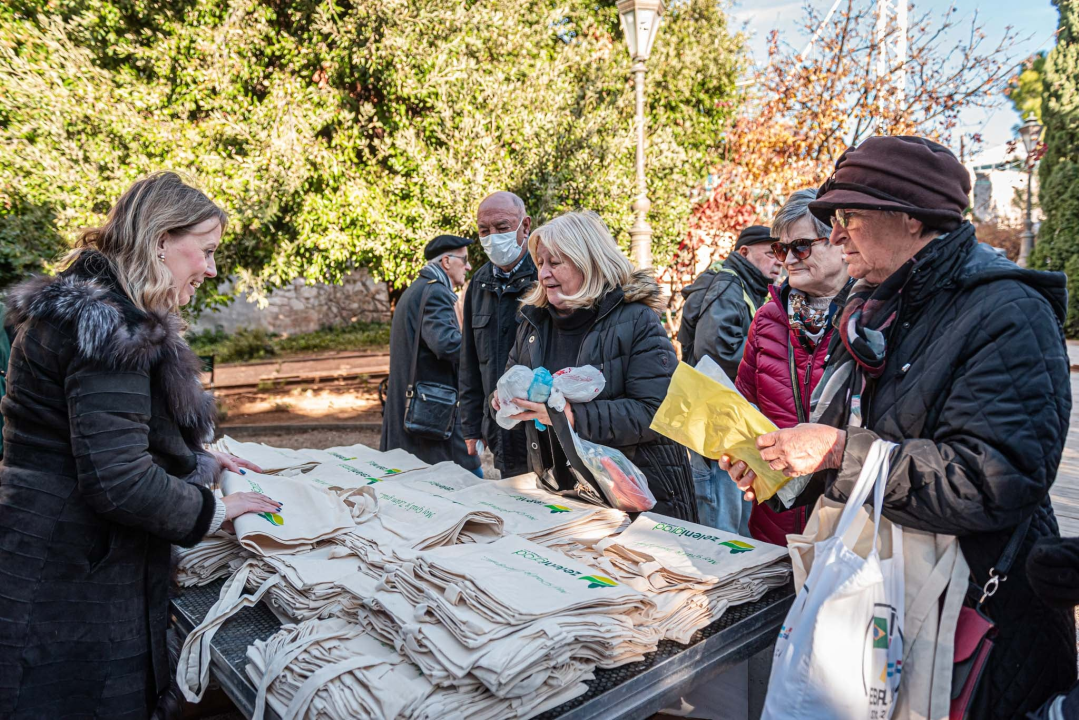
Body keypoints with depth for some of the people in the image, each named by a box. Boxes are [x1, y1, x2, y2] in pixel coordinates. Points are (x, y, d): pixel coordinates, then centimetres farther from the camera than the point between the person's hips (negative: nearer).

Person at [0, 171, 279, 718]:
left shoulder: (94, 307, 12)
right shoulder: (108, 324, -23)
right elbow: (117, 480, -27)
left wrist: (199, 462, 15)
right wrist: (214, 511, -13)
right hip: (70, 576, -10)